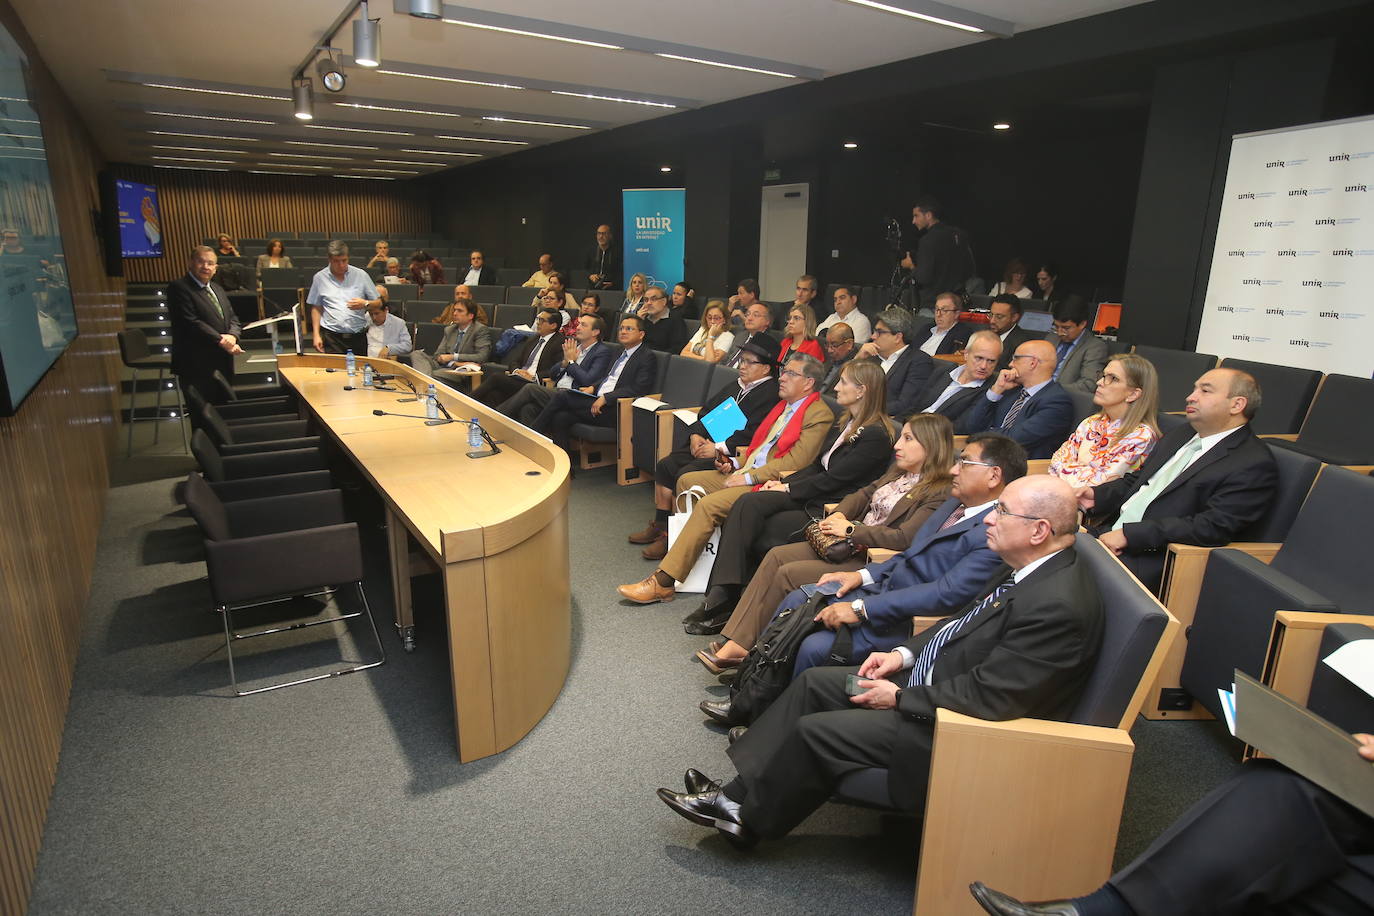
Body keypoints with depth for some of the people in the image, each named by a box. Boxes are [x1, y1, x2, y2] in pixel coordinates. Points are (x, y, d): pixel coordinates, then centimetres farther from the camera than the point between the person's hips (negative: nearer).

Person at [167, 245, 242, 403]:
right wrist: (220, 340, -18)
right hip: (197, 366, -7)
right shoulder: (179, 287, -6)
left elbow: (233, 318, 14)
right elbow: (191, 322, -16)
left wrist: (232, 336, -7)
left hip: (223, 365, 8)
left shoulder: (218, 289, 19)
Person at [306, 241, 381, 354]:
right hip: (331, 337, 0)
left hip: (358, 336, 0)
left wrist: (365, 304, -14)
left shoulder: (361, 275, 4)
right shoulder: (320, 278, 6)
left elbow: (378, 302, 7)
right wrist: (316, 335, 5)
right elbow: (316, 308, 13)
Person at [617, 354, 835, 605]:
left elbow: (795, 462, -18)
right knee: (687, 480, 6)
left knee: (708, 505, -26)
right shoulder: (783, 405, 19)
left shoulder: (819, 414, -10)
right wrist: (736, 463, 6)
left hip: (768, 483, -10)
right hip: (744, 472, 10)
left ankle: (662, 582, -22)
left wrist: (748, 477, -17)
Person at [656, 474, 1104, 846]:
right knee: (813, 682, 5)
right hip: (931, 675, 10)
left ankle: (749, 820, 13)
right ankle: (738, 794, 11)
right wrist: (904, 654, 2)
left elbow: (990, 696, -28)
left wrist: (899, 698, -18)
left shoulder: (1058, 604, -29)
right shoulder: (1025, 567, 1)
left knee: (815, 730, -12)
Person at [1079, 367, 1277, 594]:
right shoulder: (1178, 436, 18)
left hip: (1153, 559, -8)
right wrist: (1098, 495, 2)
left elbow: (1213, 527, -19)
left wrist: (1130, 534, -22)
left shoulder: (1255, 464, -9)